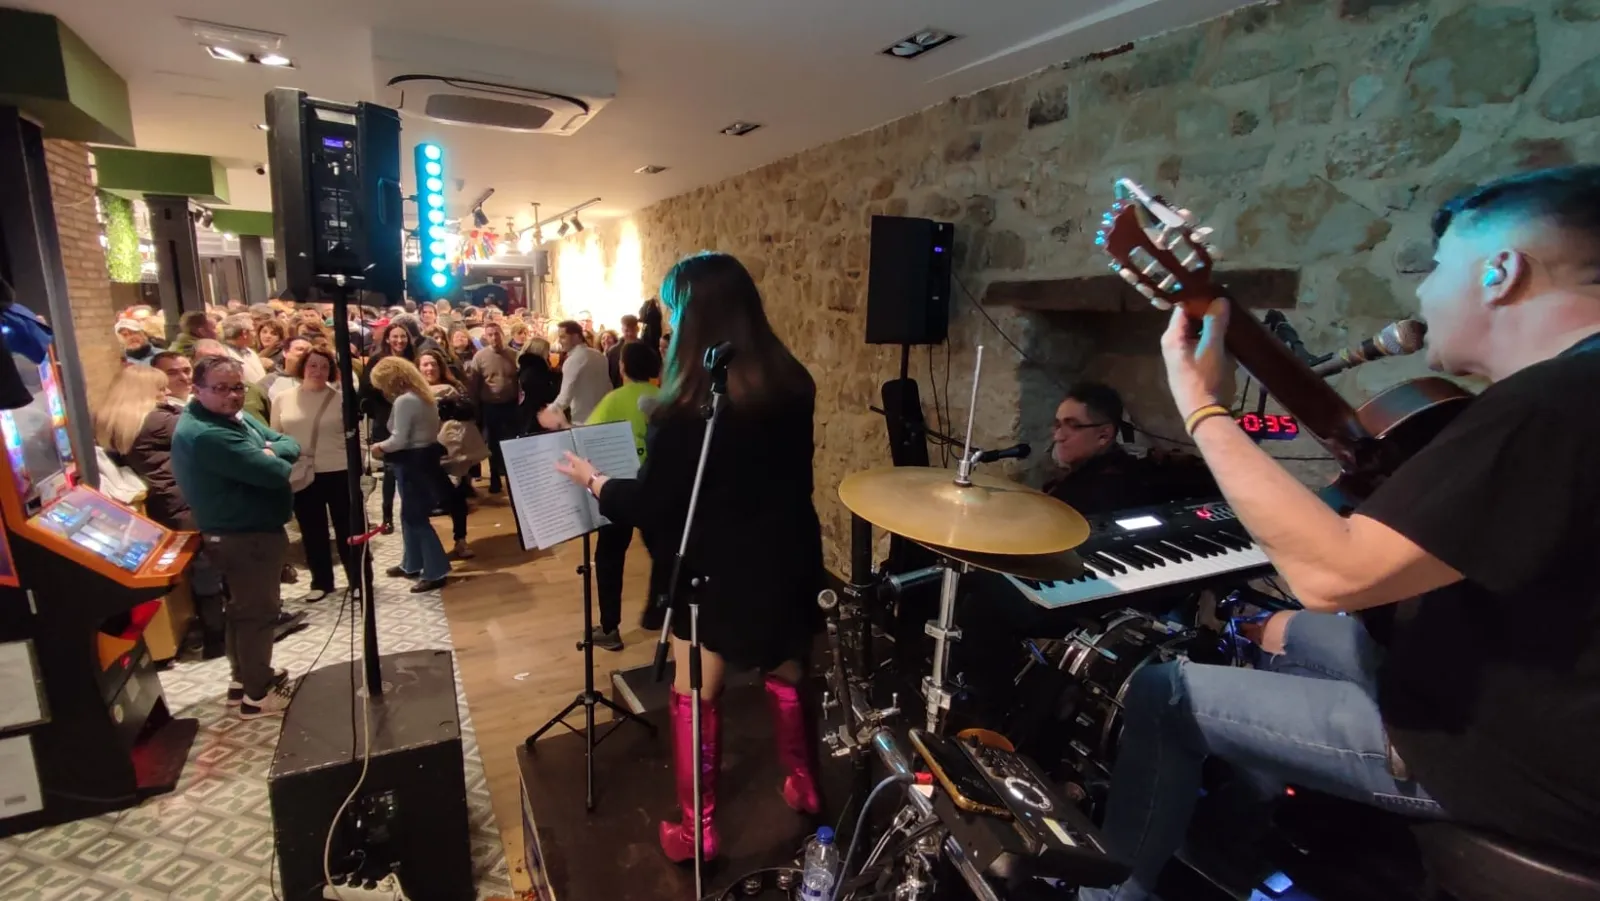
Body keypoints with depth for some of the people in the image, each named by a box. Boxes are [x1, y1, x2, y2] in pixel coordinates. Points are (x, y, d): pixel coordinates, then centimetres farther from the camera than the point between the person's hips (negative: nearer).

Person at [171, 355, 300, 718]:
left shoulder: (234, 415, 7)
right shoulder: (205, 434, -26)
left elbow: (290, 444, 5)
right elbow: (275, 473, -30)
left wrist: (270, 451, -16)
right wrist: (272, 459, -8)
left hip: (245, 531, 11)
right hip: (245, 535, -11)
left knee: (244, 607, 21)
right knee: (259, 609, 1)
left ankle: (245, 676, 37)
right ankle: (257, 693, 15)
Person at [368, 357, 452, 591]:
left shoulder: (404, 400, -20)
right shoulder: (422, 395, 11)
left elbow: (399, 440, -21)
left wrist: (380, 447, -5)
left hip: (414, 463, -10)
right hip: (425, 457, 10)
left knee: (416, 518, -3)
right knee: (410, 515, 20)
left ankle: (436, 573, 1)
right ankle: (412, 564, 32)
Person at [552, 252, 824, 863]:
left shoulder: (688, 406, -23)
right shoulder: (793, 383, -5)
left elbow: (650, 502, -14)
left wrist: (593, 480, 4)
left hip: (717, 573, -5)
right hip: (788, 560, 6)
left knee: (695, 698, 15)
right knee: (787, 677, 25)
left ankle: (696, 831, 31)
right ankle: (804, 786, 45)